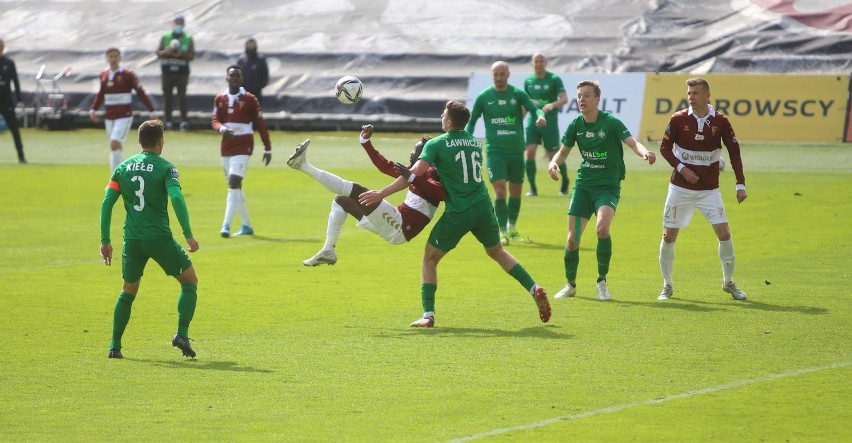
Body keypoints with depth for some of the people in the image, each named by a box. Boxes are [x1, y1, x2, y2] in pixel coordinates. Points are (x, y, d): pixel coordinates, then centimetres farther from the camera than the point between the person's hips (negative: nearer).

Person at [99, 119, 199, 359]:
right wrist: (188, 235, -15)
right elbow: (177, 198, -17)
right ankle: (182, 335, -1)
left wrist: (105, 240, 8)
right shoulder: (165, 167, -4)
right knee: (190, 280, 13)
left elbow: (107, 202, 4)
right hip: (160, 238, -4)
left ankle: (115, 345, 16)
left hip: (132, 239, 4)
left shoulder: (123, 167, 9)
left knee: (128, 291, 21)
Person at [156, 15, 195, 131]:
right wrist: (166, 52, -14)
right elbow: (158, 53, 6)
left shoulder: (188, 39, 6)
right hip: (167, 72, 1)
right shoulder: (165, 37, 8)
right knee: (167, 97, 1)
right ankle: (167, 121, 5)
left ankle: (184, 121, -5)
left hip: (182, 72, -1)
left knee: (182, 97, -6)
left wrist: (182, 54, -16)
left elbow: (192, 56, 1)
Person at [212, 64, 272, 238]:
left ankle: (226, 225, -22)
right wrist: (222, 129, -21)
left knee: (234, 182, -18)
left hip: (243, 145, -5)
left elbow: (260, 124, 0)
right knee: (234, 185, 11)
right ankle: (247, 225, 23)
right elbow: (215, 121, 3)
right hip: (226, 145, 5)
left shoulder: (249, 99, -3)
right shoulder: (220, 99, 7)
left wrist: (268, 148, 0)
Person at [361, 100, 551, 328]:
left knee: (430, 258, 10)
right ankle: (534, 288, 19)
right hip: (483, 208, 5)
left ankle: (428, 315, -1)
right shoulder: (475, 142, 11)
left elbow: (415, 173, -16)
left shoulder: (436, 144, -6)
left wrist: (381, 193, -16)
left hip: (457, 214, -5)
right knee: (497, 251, 29)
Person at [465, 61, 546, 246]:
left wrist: (540, 116, -34)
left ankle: (512, 227, 33)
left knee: (516, 191, 12)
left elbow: (534, 107, -11)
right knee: (500, 190, -15)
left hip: (516, 149, 2)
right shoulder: (484, 97, 0)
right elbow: (472, 120, 9)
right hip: (495, 150, -2)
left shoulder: (517, 94, 0)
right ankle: (502, 232, -9)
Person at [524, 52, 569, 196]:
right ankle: (532, 187, -2)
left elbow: (564, 98, -15)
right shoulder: (528, 80, 9)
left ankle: (565, 180, 28)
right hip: (532, 121, 4)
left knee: (553, 156, 1)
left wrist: (552, 105, -34)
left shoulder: (554, 79, -5)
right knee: (530, 152, -11)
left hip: (550, 122, -4)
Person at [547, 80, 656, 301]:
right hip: (583, 184, 4)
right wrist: (554, 163, -11)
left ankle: (602, 282, -10)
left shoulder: (611, 122, -13)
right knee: (572, 239, 1)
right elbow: (563, 151, 12)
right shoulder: (576, 125, 1)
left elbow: (633, 143, -20)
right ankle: (570, 285, 25)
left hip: (608, 185, -4)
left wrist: (645, 152, -43)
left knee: (602, 228, -29)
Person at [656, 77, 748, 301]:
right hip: (680, 188, 0)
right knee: (669, 235, -1)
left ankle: (728, 282, 9)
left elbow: (734, 152, 0)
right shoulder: (678, 119, -5)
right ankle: (667, 285, 14)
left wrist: (740, 185, -5)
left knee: (724, 233, -9)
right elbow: (665, 148, 3)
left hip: (709, 189, 0)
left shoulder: (720, 121, -5)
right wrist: (681, 168, -12)